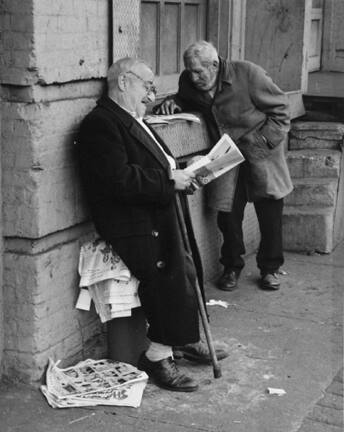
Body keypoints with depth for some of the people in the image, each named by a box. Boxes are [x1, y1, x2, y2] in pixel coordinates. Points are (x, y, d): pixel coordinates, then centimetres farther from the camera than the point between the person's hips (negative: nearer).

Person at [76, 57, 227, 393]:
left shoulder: (132, 122, 20)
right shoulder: (100, 124, -14)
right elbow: (120, 180, -25)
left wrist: (181, 172, 9)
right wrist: (169, 180, -18)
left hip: (164, 218, 10)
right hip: (136, 228, -10)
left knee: (187, 275, 11)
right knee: (170, 284, -16)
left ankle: (185, 340, 27)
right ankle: (157, 358, -1)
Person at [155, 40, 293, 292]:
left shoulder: (249, 75, -19)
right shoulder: (189, 82, -5)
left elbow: (281, 111, -10)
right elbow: (188, 102, 17)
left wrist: (261, 143, -18)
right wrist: (173, 103, -6)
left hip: (261, 153, -3)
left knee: (270, 212, 1)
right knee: (228, 212, -1)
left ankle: (270, 268, 19)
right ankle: (232, 267, 19)